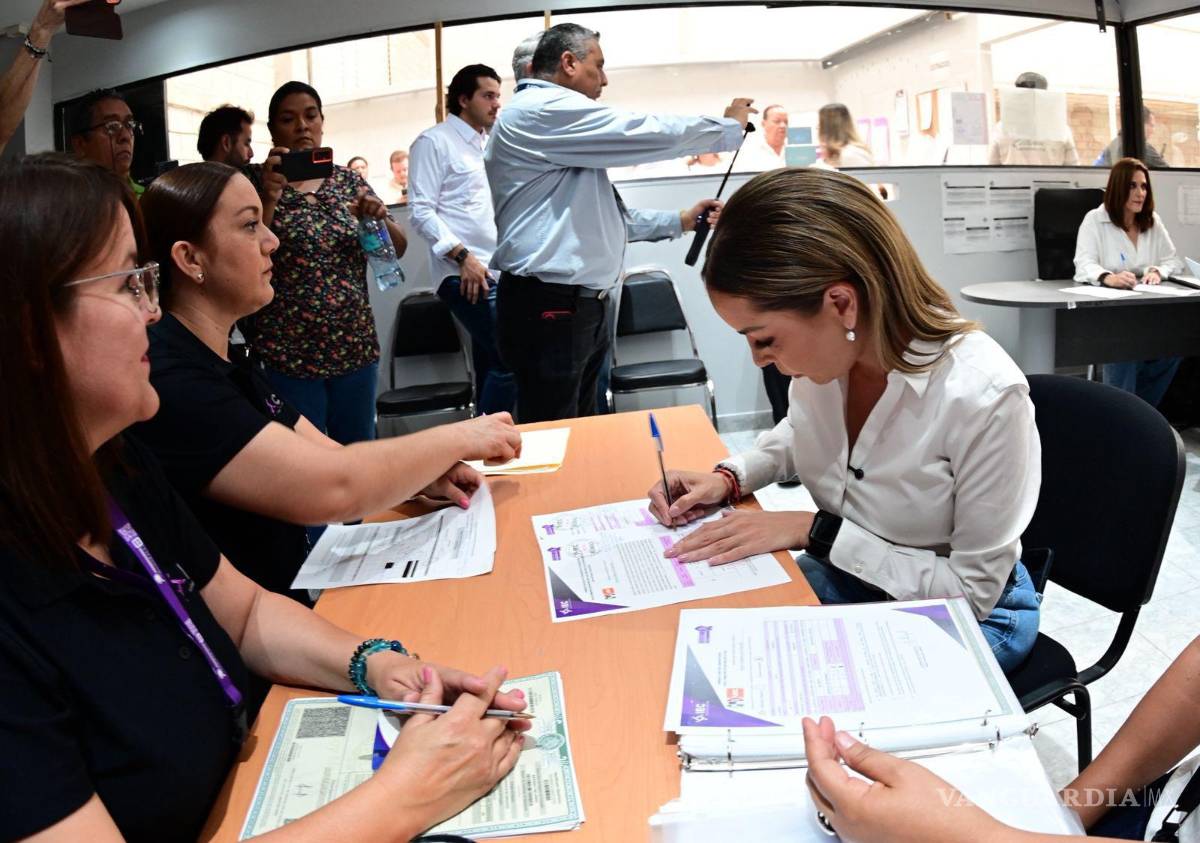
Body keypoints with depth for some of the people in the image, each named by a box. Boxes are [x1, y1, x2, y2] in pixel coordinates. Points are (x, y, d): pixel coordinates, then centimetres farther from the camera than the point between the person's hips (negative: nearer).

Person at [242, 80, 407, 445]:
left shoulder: (349, 180, 9)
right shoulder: (256, 181, -1)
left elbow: (398, 249, 9)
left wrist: (379, 217, -11)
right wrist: (269, 197, -21)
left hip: (355, 346, 4)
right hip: (288, 356, -3)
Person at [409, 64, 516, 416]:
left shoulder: (489, 145, 21)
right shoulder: (434, 142, -2)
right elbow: (421, 211, -10)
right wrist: (462, 255, -19)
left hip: (497, 272, 8)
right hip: (465, 273, -8)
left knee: (491, 366, 9)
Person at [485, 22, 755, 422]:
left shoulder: (558, 125, 21)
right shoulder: (544, 110, -12)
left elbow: (591, 216, 24)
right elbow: (652, 134, -14)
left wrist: (678, 221, 20)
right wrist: (729, 127, 2)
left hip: (580, 305, 11)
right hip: (548, 309, -11)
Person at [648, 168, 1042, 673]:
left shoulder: (983, 396, -30)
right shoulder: (821, 350, -13)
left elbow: (973, 590, -20)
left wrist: (813, 531, -24)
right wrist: (729, 478, -7)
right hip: (841, 577, 5)